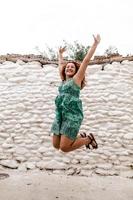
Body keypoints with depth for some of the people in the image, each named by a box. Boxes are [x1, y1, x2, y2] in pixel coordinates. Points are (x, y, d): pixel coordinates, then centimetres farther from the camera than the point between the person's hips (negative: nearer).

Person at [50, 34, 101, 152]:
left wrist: (95, 44, 2)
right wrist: (60, 53, 46)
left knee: (64, 148, -9)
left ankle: (88, 139, 14)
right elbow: (61, 64, 33)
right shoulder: (63, 80, 18)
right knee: (56, 146, 8)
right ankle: (81, 138, 27)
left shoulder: (76, 79, 2)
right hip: (60, 115, 7)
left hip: (73, 115, -7)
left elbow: (86, 60, 1)